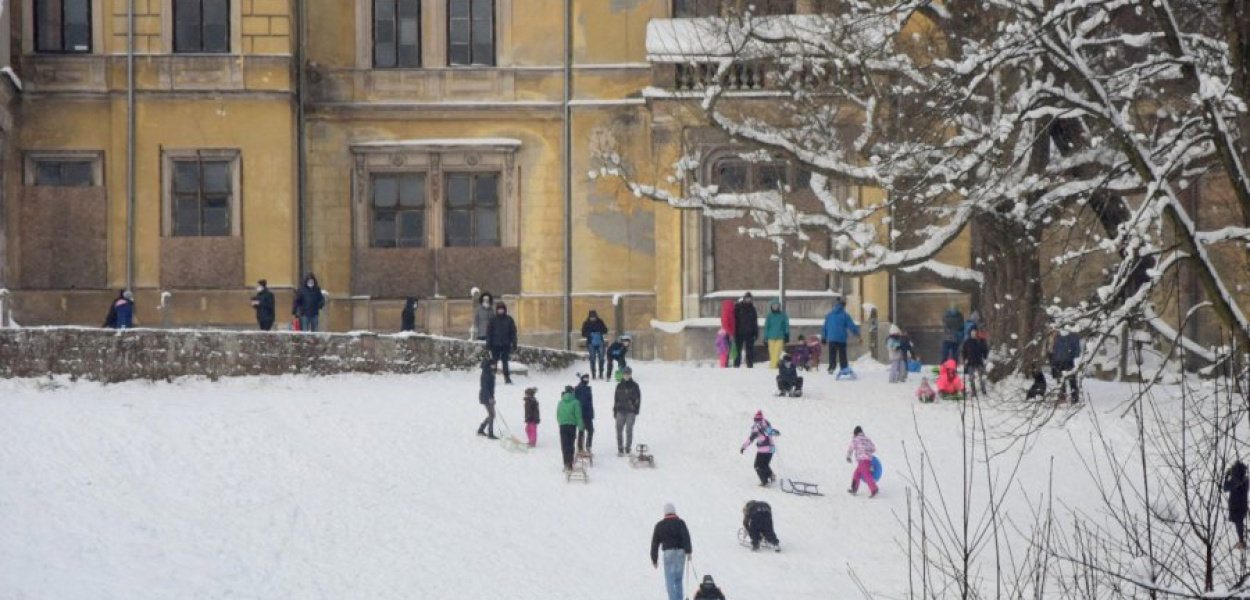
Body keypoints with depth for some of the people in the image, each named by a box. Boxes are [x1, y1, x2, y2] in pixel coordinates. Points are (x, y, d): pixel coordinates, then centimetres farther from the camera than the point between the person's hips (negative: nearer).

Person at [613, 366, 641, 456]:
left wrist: (636, 409, -6)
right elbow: (616, 399, 15)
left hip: (631, 411, -3)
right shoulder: (619, 386, 10)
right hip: (621, 410, 3)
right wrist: (615, 410, 11)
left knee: (629, 430, -2)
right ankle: (620, 449, 1)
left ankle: (628, 449, 5)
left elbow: (638, 398, 2)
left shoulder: (634, 386, 2)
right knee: (619, 429, -3)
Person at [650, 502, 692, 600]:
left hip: (668, 552, -1)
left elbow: (655, 543, 13)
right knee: (678, 579, 13)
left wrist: (654, 559, 18)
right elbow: (686, 536, -11)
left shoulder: (660, 525, 11)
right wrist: (688, 551, -17)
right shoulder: (680, 522, 5)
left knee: (670, 580, -3)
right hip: (680, 551, 1)